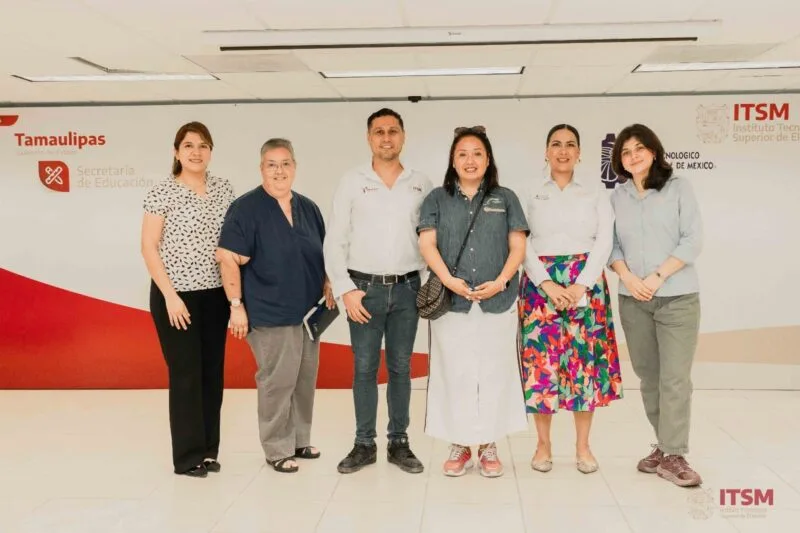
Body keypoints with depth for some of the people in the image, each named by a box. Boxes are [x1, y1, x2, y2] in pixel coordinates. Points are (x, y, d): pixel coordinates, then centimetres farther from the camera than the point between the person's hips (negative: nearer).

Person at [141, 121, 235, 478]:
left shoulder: (224, 189, 6)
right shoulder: (162, 192, -7)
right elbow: (149, 247, -8)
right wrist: (170, 295, -14)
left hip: (215, 295, 5)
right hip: (176, 295, -5)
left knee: (213, 372, 9)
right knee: (186, 374, -1)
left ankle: (208, 450, 22)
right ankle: (188, 456, 12)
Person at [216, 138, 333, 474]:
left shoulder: (308, 208, 9)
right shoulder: (246, 208, -10)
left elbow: (323, 255, 18)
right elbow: (229, 259, -14)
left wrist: (328, 288, 7)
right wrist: (236, 305, -16)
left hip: (308, 311, 7)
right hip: (270, 314, -6)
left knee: (305, 379, 14)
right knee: (278, 381, -1)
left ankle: (299, 440, 30)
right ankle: (277, 449, 14)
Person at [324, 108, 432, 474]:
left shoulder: (421, 184, 5)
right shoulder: (352, 182, 1)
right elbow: (334, 242, 0)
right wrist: (345, 290, -7)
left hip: (406, 289, 1)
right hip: (364, 288, -1)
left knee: (400, 369, 8)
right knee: (364, 369, 4)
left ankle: (399, 443, 19)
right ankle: (364, 444, 15)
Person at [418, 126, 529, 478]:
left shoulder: (505, 198, 10)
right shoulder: (437, 199, 9)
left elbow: (518, 247, 5)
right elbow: (427, 244, 0)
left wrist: (501, 282, -11)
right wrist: (449, 280, -15)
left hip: (497, 302, 1)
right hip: (451, 302, 0)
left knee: (494, 372, 3)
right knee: (454, 373, 1)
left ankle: (488, 446, 13)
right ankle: (459, 446, 12)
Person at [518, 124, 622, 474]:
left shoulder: (596, 193, 8)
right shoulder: (530, 195, 6)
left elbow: (604, 241, 0)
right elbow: (522, 245, 0)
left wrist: (582, 285, -12)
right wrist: (547, 284, -13)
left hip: (586, 283, 1)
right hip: (540, 284, 0)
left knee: (586, 358, 1)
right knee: (541, 359, -1)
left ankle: (583, 446, 14)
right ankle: (543, 445, 12)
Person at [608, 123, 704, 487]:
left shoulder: (678, 187, 1)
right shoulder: (617, 197, 9)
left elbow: (693, 240, -5)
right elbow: (612, 245, 7)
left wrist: (657, 277, -13)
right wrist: (628, 277, -11)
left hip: (678, 296, -3)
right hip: (632, 299, 3)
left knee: (675, 377, -7)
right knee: (648, 375, 8)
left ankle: (672, 456, -1)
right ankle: (665, 446, 19)